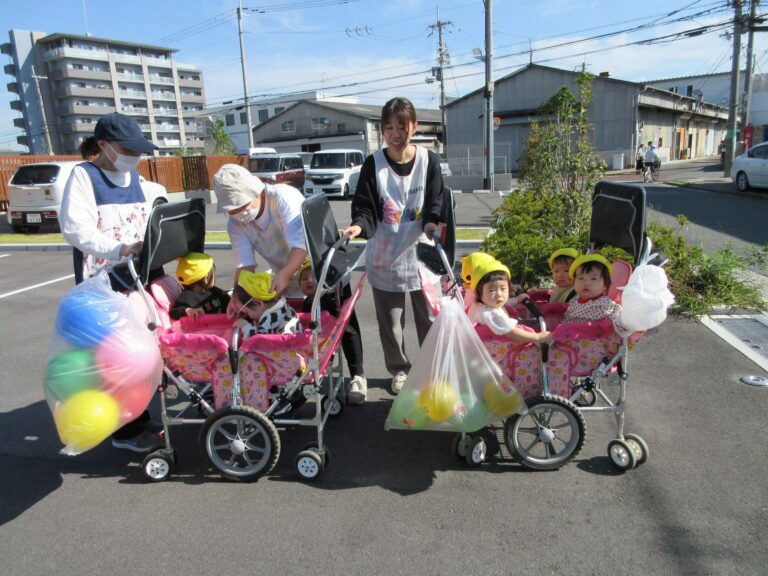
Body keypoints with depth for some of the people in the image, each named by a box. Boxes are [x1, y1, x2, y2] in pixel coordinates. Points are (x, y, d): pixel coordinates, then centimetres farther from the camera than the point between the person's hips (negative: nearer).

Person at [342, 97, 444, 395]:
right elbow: (365, 207, -8)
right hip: (384, 256, 0)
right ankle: (399, 369, 34)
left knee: (429, 317, 13)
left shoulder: (429, 160, -4)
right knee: (389, 320, 11)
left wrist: (431, 222, -26)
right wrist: (359, 225, -30)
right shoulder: (373, 164, -5)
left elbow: (436, 201, -4)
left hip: (421, 253, 0)